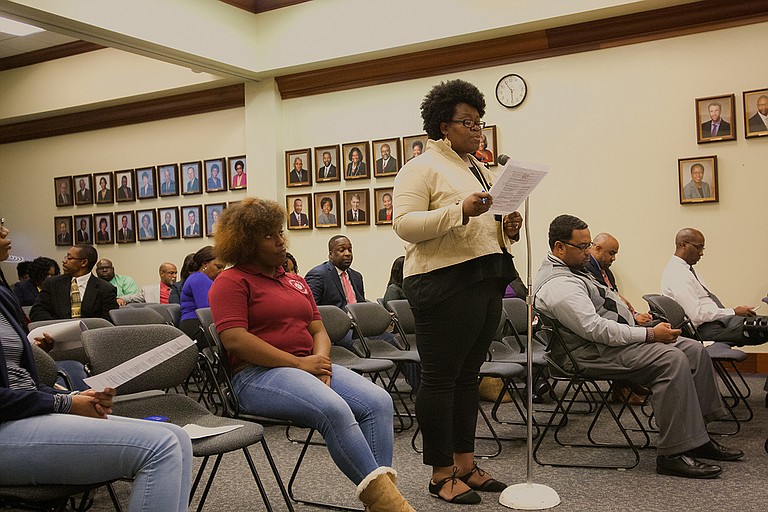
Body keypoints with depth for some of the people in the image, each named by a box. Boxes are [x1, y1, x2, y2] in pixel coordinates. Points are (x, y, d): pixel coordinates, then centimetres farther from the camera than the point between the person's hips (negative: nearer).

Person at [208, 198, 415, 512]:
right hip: (259, 374, -7)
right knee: (334, 409, -34)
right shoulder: (231, 282, 0)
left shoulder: (295, 281, 23)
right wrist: (299, 363, -15)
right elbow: (234, 339, -13)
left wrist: (321, 363, -5)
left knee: (378, 401, -19)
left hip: (308, 367, 7)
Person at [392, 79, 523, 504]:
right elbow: (405, 224, -16)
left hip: (486, 281, 8)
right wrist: (460, 211, -25)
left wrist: (505, 229, 8)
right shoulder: (422, 167, -4)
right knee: (440, 377, -3)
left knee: (468, 376, 12)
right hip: (445, 283, -8)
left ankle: (465, 463, 20)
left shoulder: (478, 169, 22)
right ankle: (441, 473, 6)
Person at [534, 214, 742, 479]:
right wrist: (650, 334, -20)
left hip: (614, 337, 11)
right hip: (597, 353, -11)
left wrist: (633, 318, 12)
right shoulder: (557, 285, -20)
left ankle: (698, 438, 5)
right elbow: (595, 329, -26)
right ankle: (673, 454, -22)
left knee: (695, 350, 3)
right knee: (672, 360, -27)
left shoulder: (571, 270, 16)